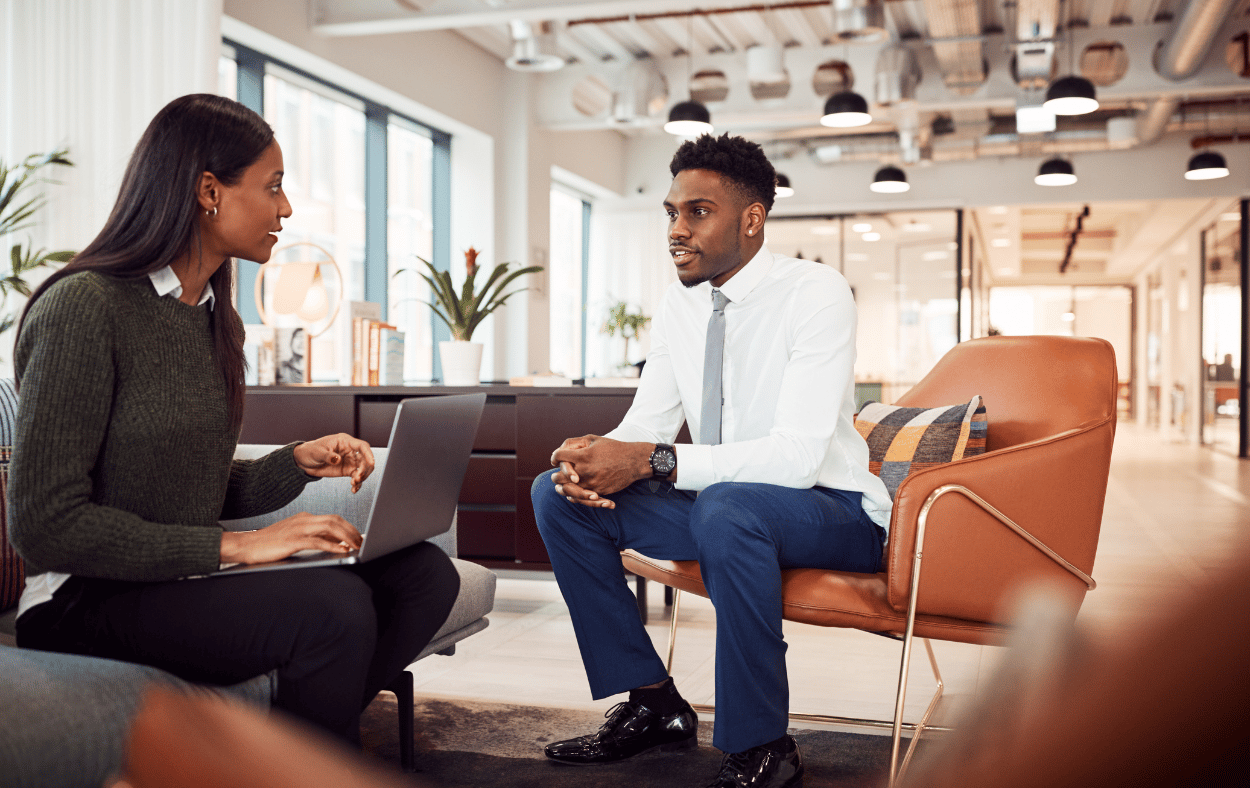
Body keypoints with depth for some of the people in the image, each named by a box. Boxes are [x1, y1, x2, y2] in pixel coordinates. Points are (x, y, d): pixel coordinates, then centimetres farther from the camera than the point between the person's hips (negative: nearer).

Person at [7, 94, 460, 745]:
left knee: (425, 571, -8)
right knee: (333, 607, -30)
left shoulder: (216, 319, 13)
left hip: (186, 577, 8)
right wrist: (234, 545, -22)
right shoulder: (84, 306, -14)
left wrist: (299, 461, -3)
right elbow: (45, 524, -20)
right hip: (85, 599, -8)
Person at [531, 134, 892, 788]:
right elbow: (646, 421, 4)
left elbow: (797, 456, -29)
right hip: (718, 503, 7)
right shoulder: (680, 301, 3)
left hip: (832, 512, -7)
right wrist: (596, 456, -21)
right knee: (557, 494, -6)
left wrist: (652, 462, -35)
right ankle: (654, 705, 2)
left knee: (727, 505, -40)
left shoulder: (817, 293, -19)